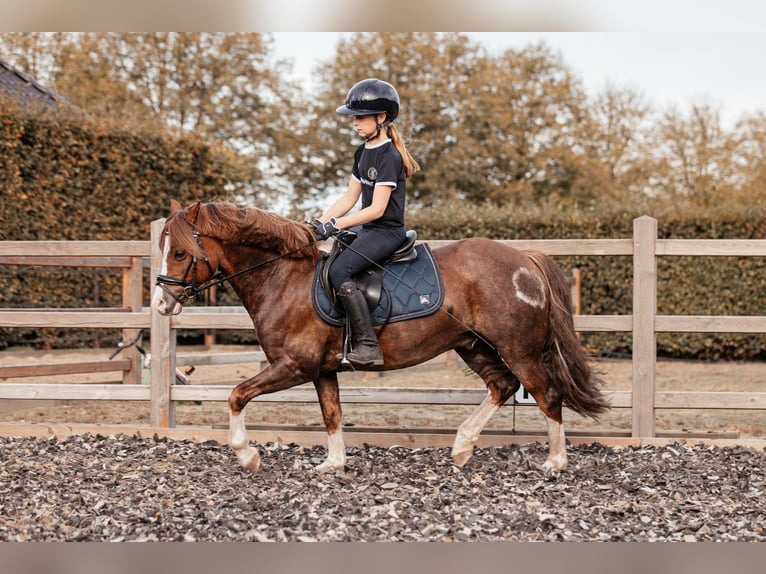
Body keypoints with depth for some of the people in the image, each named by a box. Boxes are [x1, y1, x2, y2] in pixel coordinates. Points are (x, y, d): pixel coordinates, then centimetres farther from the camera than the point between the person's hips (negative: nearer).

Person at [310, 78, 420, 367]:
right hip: (367, 228, 10)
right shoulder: (363, 152, 13)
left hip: (387, 231, -10)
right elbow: (350, 197, 14)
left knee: (339, 270, -28)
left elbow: (377, 208, -21)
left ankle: (367, 346, -28)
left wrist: (335, 224, -23)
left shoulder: (388, 156, -16)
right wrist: (320, 222, 1)